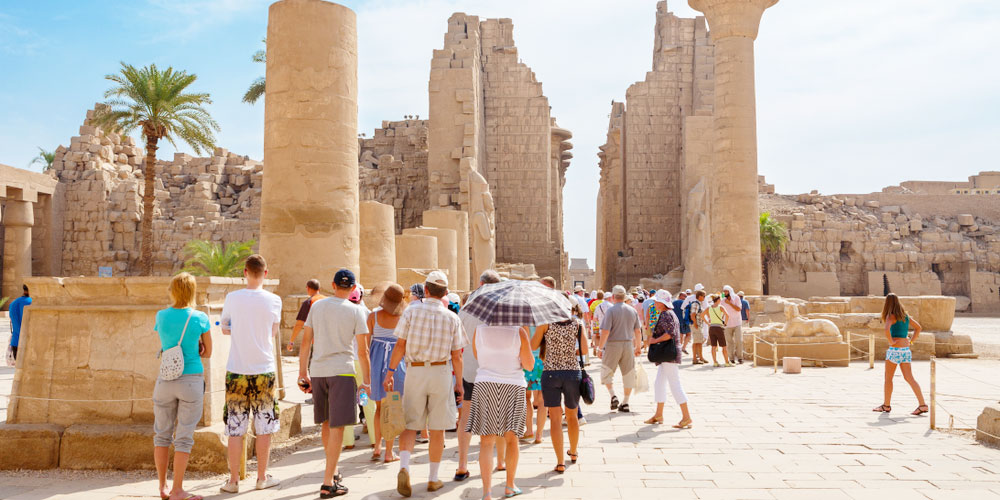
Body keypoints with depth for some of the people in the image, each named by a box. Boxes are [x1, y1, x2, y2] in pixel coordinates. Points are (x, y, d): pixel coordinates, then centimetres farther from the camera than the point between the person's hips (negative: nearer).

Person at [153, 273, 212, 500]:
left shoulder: (161, 316, 2)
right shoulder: (200, 318, -6)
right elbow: (207, 352, 4)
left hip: (165, 380, 3)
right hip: (192, 380, -2)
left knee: (162, 434, 14)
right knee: (184, 437, 2)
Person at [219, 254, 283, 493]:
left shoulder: (232, 298, -3)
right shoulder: (274, 300, -4)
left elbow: (224, 329, 11)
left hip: (236, 372, 0)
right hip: (264, 370, 0)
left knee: (235, 428, 7)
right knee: (264, 427, 10)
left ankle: (233, 480, 12)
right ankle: (262, 478, 18)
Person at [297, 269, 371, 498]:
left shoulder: (316, 306, 8)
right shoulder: (356, 311, -3)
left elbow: (306, 342, 8)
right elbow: (362, 351, -4)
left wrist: (303, 374, 15)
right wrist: (367, 381, 4)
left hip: (317, 371, 4)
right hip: (342, 371, -4)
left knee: (326, 423, 18)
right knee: (337, 427, -1)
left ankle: (333, 471, 34)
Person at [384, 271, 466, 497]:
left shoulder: (412, 310, -4)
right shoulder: (452, 318, -1)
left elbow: (400, 345, -7)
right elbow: (456, 356, 1)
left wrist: (390, 372, 0)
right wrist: (459, 382, 11)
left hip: (414, 371, 0)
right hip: (441, 372, 0)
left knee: (410, 425, 9)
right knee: (437, 429, 10)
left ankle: (404, 467, -13)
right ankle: (433, 479, 17)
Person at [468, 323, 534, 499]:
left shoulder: (479, 329, 0)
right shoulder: (519, 331, -7)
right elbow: (529, 365, -1)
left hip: (484, 385, 1)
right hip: (513, 386, -1)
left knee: (486, 442, 1)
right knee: (511, 438, 14)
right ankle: (510, 485, 24)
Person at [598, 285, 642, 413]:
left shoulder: (611, 310, -9)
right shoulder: (632, 311, 5)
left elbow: (605, 331, -14)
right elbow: (638, 331, 9)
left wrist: (601, 348, -6)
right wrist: (638, 347, 21)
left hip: (613, 345, -4)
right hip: (628, 345, 4)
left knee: (606, 373, 12)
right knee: (628, 374, 11)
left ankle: (613, 396, -3)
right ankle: (625, 403, 14)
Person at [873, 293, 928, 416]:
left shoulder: (891, 316, -9)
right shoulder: (905, 315, 12)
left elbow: (887, 329, -28)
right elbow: (918, 328, 20)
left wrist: (890, 341, -15)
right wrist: (911, 341, 14)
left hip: (895, 349, -7)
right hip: (906, 350, 7)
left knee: (888, 378, 7)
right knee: (909, 378, 4)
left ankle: (886, 405, 15)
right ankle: (922, 405, -5)